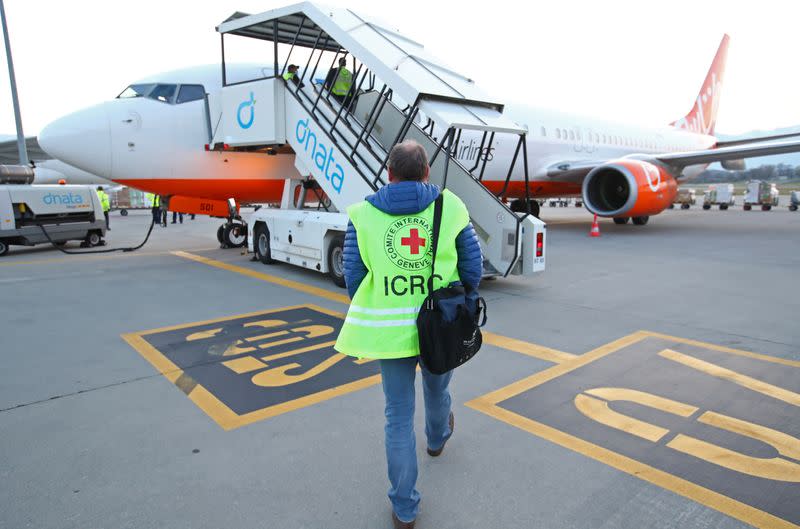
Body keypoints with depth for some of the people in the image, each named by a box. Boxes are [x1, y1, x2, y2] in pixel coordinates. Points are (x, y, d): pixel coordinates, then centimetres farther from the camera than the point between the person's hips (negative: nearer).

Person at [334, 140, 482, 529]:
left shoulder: (364, 215, -6)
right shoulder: (449, 206, -4)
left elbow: (354, 276, -5)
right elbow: (472, 266, -3)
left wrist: (370, 321, 11)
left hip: (390, 329, -1)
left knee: (399, 415, 13)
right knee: (437, 386, 31)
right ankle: (437, 436, 63)